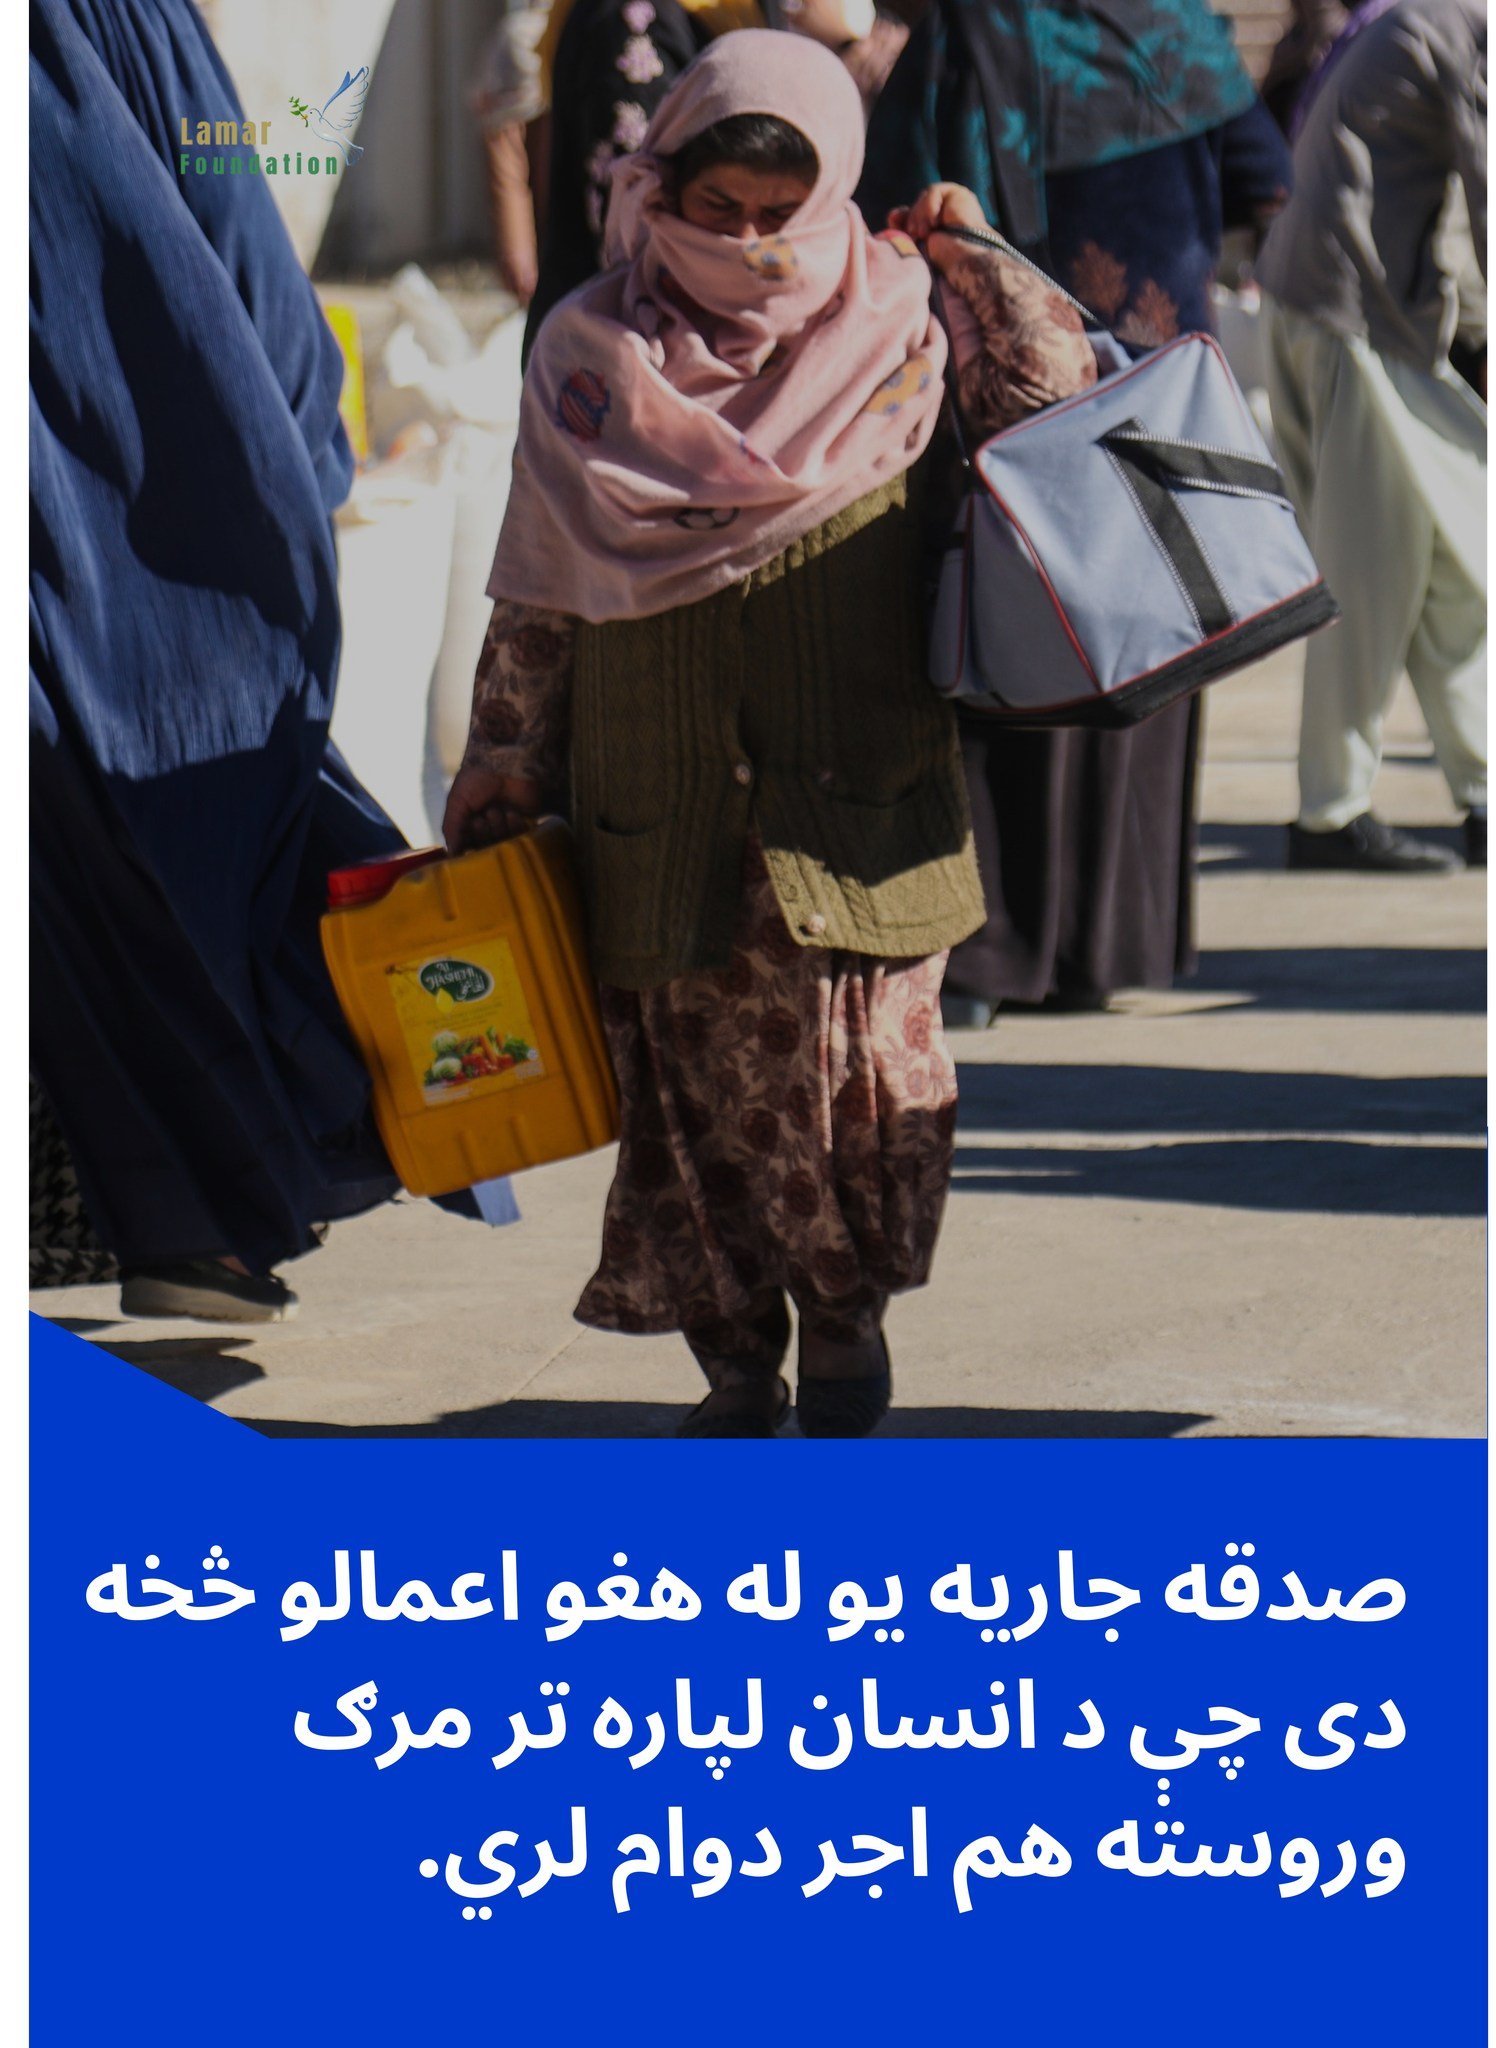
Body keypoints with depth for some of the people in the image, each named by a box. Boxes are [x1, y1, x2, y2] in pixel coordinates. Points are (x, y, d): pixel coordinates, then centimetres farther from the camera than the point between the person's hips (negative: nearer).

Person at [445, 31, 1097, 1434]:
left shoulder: (894, 328, 3)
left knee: (856, 1055, -2)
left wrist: (986, 267, -6)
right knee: (696, 1078, 2)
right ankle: (736, 1364, 14)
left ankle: (845, 1322, 18)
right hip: (657, 816, 1)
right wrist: (503, 764, 9)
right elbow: (537, 594, 11)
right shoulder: (593, 354, 5)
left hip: (856, 800, -1)